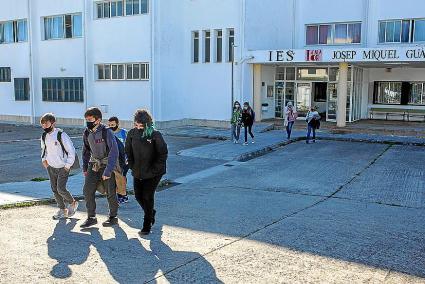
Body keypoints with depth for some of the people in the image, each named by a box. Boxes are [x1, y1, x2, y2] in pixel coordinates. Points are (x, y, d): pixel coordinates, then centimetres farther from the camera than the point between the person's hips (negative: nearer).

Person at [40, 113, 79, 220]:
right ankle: (62, 210, 21)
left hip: (63, 168, -6)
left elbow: (71, 150, -13)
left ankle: (72, 203, 15)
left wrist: (68, 165, -12)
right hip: (51, 167, 7)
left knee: (61, 189, -11)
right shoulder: (44, 136, 2)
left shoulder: (61, 135, -18)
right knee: (54, 190, 8)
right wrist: (44, 159, 7)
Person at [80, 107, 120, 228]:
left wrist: (108, 170, -31)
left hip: (109, 165, -5)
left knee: (110, 193, 2)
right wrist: (85, 167, 15)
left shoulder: (107, 132, -20)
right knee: (87, 190, -2)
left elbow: (114, 152, -26)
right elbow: (86, 150, 15)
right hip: (94, 165, 6)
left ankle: (113, 217, 20)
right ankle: (91, 217, 10)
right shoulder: (87, 133, 0)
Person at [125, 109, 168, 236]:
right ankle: (151, 212, 40)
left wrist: (154, 169, -13)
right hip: (137, 172, 5)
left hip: (153, 173, -5)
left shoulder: (155, 135, -15)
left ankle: (147, 226, 9)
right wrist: (132, 166, 4)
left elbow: (163, 153, -11)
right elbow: (128, 151, 11)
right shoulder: (132, 133, -2)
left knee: (147, 197, -5)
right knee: (138, 196, 10)